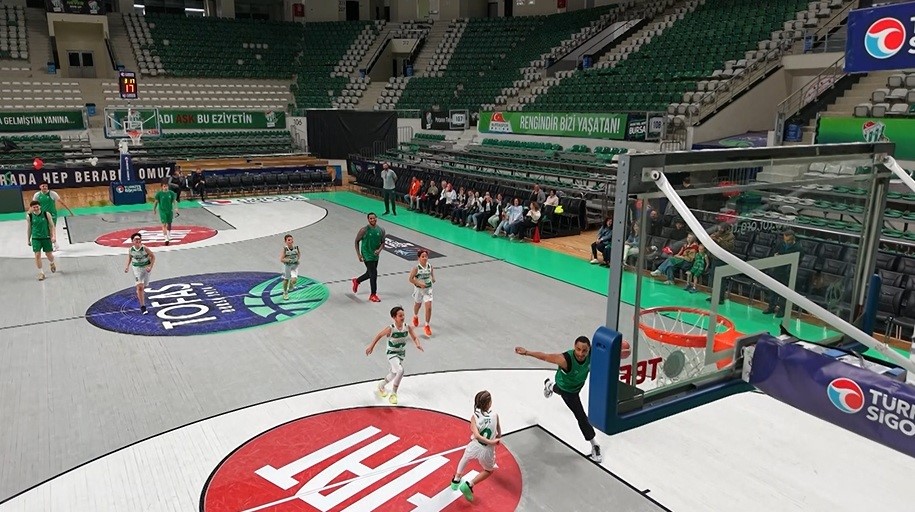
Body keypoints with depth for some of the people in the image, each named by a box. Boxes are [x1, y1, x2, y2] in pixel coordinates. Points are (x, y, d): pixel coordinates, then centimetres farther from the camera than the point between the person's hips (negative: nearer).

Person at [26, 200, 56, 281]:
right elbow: (28, 228, 8)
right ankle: (41, 273, 1)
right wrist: (28, 239, 11)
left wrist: (53, 236, -8)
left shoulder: (46, 214, -5)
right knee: (37, 255, -7)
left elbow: (52, 226, 0)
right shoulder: (29, 217, -2)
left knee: (49, 254, 7)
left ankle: (52, 263, 42)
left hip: (46, 237, 0)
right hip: (35, 238, 0)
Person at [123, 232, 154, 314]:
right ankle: (142, 306, -9)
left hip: (146, 268, 0)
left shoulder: (145, 248, -19)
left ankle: (138, 293, 58)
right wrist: (127, 266, 1)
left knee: (144, 286, 18)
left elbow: (153, 256, -9)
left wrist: (150, 266, -19)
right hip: (137, 268, 0)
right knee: (140, 286, -13)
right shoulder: (130, 249, -11)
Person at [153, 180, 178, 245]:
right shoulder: (159, 193, -5)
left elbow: (174, 201, 0)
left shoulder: (171, 193, -2)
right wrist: (154, 209, 9)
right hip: (162, 211, -2)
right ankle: (166, 238, -16)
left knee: (169, 224, 14)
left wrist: (176, 208, -14)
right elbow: (156, 202, 4)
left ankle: (169, 237, 32)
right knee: (164, 224, -12)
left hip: (170, 211, 2)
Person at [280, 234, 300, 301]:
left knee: (294, 279, -14)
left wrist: (297, 258, -5)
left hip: (295, 265, 1)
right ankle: (285, 293, 38)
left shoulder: (296, 247, -8)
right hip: (287, 265, -1)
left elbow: (299, 254, 12)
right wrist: (289, 260, -27)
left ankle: (291, 286, 25)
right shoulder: (284, 249, -17)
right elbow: (281, 259, -17)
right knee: (286, 280, 14)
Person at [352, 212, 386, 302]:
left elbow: (382, 242, 7)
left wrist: (379, 249, -14)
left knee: (370, 274, 19)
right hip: (367, 255, -6)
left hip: (375, 255, 6)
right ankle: (373, 295, 2)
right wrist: (358, 254, -9)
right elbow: (357, 241, -4)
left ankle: (356, 281, 48)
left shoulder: (381, 230, -2)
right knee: (374, 274, -11)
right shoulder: (364, 230, -14)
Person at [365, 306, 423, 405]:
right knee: (400, 371, -26)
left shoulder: (408, 327, -14)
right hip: (391, 353, -5)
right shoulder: (390, 329, -24)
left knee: (394, 373, 21)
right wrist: (371, 346, -3)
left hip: (401, 353, 5)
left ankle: (382, 385, 53)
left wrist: (418, 345, -23)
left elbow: (414, 338, -2)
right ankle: (393, 394, -7)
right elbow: (379, 335, -9)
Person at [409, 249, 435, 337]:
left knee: (429, 307, -9)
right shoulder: (416, 268, -21)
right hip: (418, 289, -1)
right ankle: (415, 317, 56)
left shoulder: (430, 265, -10)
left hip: (428, 289, 1)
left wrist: (433, 277, -1)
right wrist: (419, 283, -28)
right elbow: (411, 279, -17)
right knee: (417, 305, 23)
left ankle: (427, 326, 6)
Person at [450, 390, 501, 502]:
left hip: (474, 447, 2)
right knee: (489, 471, 29)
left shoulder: (474, 417, -9)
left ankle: (456, 481, 49)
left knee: (464, 459, 38)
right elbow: (499, 434, 3)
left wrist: (491, 442, -15)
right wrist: (497, 439, 24)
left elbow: (476, 435, -22)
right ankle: (469, 486, 16)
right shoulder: (495, 415, -9)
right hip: (487, 451, -1)